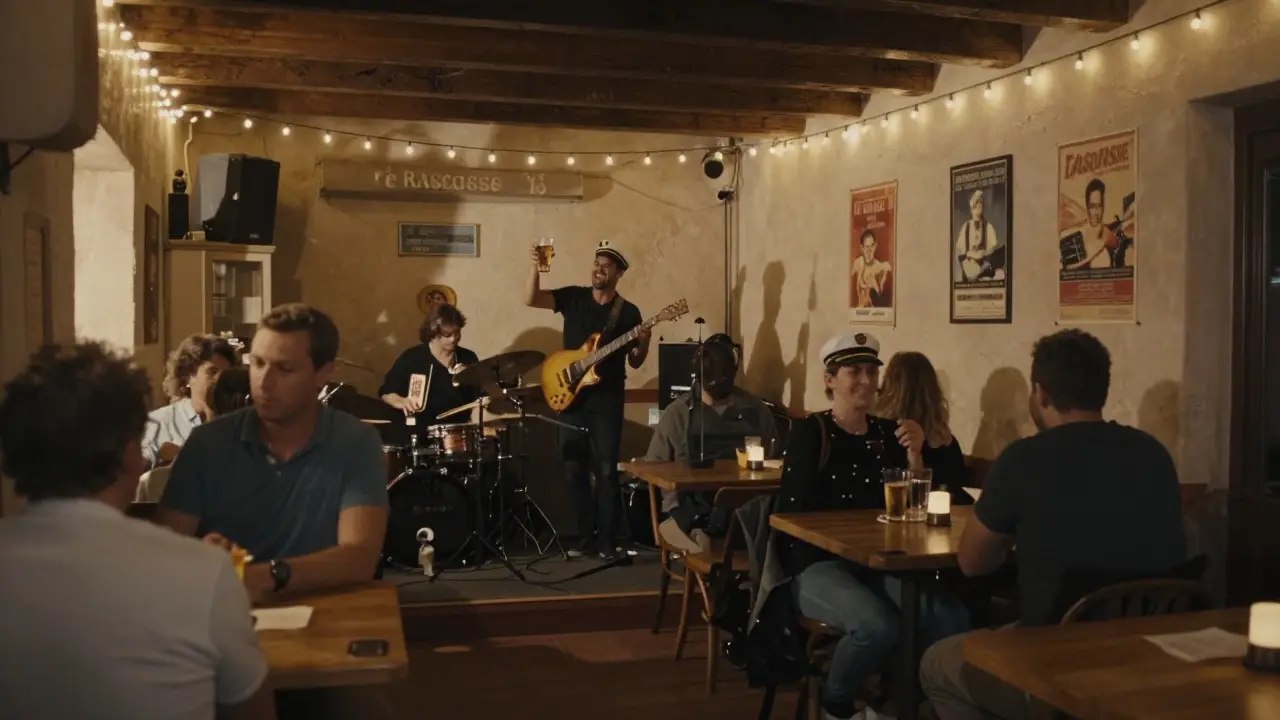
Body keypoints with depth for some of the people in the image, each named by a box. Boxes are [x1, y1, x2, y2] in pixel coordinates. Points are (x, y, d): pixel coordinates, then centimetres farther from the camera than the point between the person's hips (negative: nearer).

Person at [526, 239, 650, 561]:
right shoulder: (572, 297, 4)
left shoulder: (628, 312, 0)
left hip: (607, 401, -2)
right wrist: (536, 266, -22)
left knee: (606, 471, -4)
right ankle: (584, 535, 18)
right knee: (574, 469, 6)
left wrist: (643, 344, -18)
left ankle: (606, 540, 4)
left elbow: (634, 363, 3)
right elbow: (530, 299, -8)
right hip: (571, 397, 2)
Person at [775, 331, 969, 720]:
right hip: (818, 564, -5)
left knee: (950, 617, -22)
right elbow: (793, 510, -11)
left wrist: (914, 456, -7)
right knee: (877, 624, -33)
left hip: (878, 563, 5)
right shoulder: (810, 432, -3)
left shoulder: (887, 432, 11)